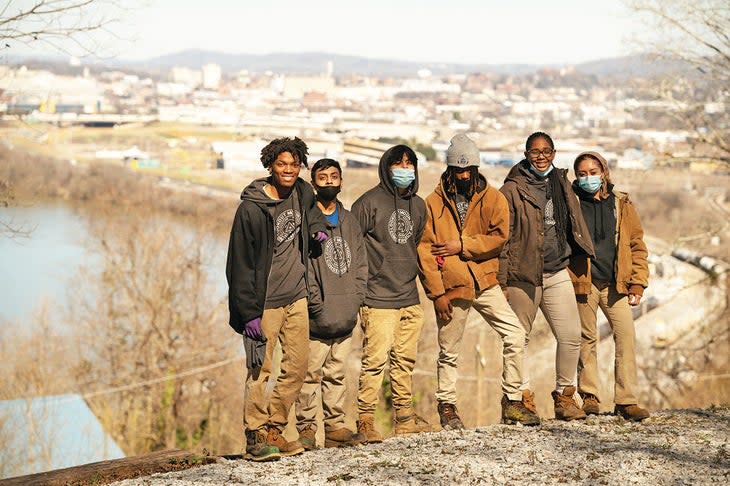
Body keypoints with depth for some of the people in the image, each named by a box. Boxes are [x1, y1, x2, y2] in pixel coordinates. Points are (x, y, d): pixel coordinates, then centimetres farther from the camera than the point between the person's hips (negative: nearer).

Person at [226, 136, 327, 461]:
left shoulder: (303, 193, 4)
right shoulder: (251, 208, -14)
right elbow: (240, 264, -13)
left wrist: (316, 226, 13)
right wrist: (249, 313, -17)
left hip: (297, 299, 6)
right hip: (265, 303, -6)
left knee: (297, 368, 6)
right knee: (261, 370, -5)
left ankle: (274, 430, 18)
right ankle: (256, 437, 5)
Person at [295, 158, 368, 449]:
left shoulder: (349, 221, 15)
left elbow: (360, 263, 15)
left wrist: (355, 299, 1)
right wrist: (317, 305, -14)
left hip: (346, 316, 6)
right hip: (318, 317, -6)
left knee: (336, 374, 11)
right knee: (311, 374, -4)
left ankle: (336, 427, 16)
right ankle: (306, 429, 2)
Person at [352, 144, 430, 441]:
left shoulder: (418, 205, 13)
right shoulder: (370, 202, -7)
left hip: (410, 297, 7)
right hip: (378, 298, -6)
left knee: (405, 360, 11)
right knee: (375, 360, -10)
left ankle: (404, 417, 21)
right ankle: (366, 421, -4)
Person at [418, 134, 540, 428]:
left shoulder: (492, 198, 2)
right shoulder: (434, 203, -2)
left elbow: (499, 237, -8)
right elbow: (424, 251, -5)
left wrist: (461, 246, -14)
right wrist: (437, 293, -10)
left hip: (485, 282, 2)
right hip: (450, 287, -2)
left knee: (515, 335, -7)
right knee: (449, 352, 7)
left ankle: (512, 402, 3)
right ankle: (447, 406, 25)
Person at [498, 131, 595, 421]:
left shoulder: (561, 185, 13)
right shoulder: (513, 190, -3)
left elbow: (574, 227, 24)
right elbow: (503, 237, -5)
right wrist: (501, 281, -8)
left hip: (557, 274, 4)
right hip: (523, 276, -4)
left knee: (571, 337, -3)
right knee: (519, 340, 2)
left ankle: (564, 395, 11)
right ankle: (523, 397, 15)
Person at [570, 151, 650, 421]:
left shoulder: (620, 204, 10)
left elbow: (637, 244, 11)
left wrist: (638, 282, 3)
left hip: (616, 284, 1)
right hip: (583, 282, -1)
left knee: (626, 337, -8)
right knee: (587, 339, 3)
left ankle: (626, 401, -5)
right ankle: (589, 396, 14)